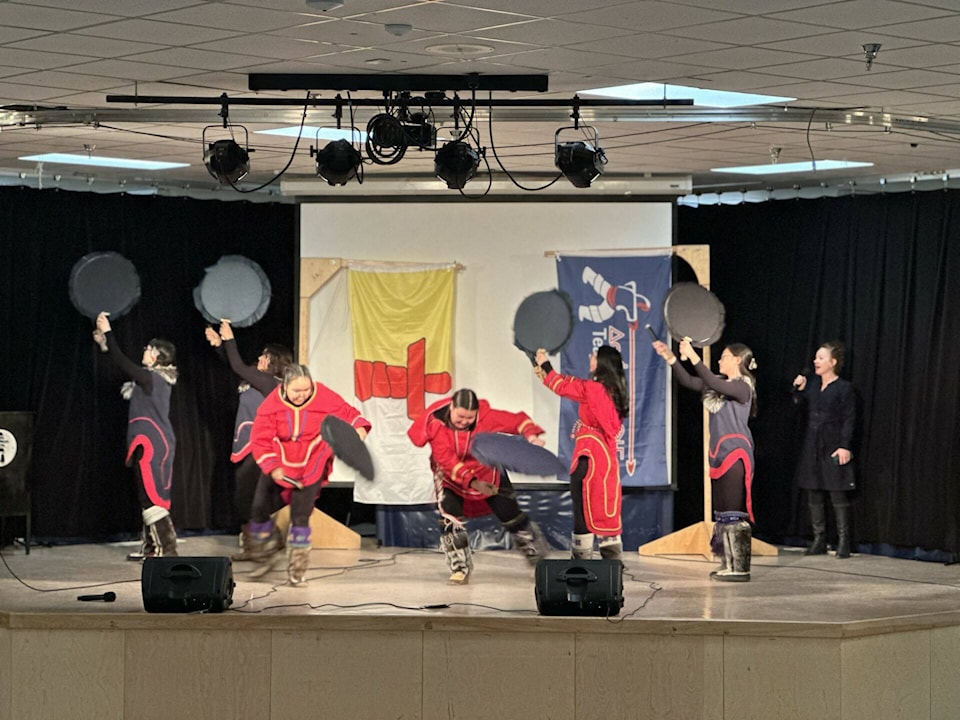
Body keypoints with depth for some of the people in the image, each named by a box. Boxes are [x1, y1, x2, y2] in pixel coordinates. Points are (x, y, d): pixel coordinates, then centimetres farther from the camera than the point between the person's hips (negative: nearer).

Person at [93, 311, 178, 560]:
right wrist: (106, 345, 27)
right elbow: (127, 366, 27)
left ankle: (166, 549, -15)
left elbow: (123, 364, -15)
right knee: (151, 495, 13)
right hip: (158, 443, 10)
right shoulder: (158, 379, 14)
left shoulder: (152, 378, -12)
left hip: (150, 445, -10)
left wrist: (108, 332, -8)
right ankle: (151, 547, 17)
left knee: (151, 496, -11)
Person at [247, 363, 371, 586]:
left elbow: (348, 413, -4)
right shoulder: (271, 405, -13)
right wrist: (272, 467, -23)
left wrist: (359, 427, -26)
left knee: (300, 518, -3)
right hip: (278, 467, 2)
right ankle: (264, 558, 26)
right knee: (259, 509, 1)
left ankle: (297, 571, 11)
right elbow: (260, 440, -11)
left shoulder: (325, 398, -15)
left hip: (310, 469, -2)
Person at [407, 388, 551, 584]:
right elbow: (448, 462, -33)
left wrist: (531, 435, -39)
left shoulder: (486, 417, -26)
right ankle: (460, 568, -3)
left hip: (488, 471, 1)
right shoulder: (436, 423, -28)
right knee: (450, 517, -18)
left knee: (509, 513, 6)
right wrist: (472, 482, -43)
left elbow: (516, 420, -19)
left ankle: (538, 558, 26)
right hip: (450, 476, -1)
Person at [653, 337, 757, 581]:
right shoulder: (720, 383, 15)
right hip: (720, 452, 9)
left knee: (734, 511, -10)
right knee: (722, 512, 10)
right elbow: (688, 381, 13)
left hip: (736, 453, -9)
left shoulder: (742, 387, -10)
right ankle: (728, 565, 15)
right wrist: (671, 358, 3)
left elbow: (713, 384, -27)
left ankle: (740, 568, -9)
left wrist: (693, 357, -30)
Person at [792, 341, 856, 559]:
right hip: (812, 447, 6)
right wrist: (798, 390, 2)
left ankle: (843, 542, -4)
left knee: (838, 494, -6)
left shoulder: (844, 388, -5)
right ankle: (819, 541, 13)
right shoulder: (811, 386, 13)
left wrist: (845, 446, -17)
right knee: (813, 495, 7)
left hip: (833, 448, -6)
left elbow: (849, 420, -9)